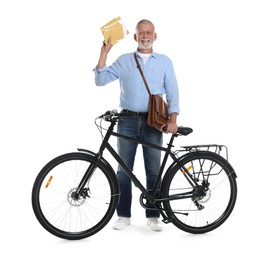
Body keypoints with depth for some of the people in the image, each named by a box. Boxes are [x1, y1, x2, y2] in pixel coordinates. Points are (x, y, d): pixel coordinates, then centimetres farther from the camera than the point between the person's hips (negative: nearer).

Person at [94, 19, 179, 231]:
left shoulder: (165, 62, 8)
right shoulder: (124, 60, 8)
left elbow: (173, 93, 2)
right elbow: (100, 80, 0)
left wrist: (173, 119, -11)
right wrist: (104, 52, -6)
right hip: (128, 120, 1)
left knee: (153, 170, 5)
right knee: (124, 169, 3)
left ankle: (153, 216, 15)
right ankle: (124, 215, 14)